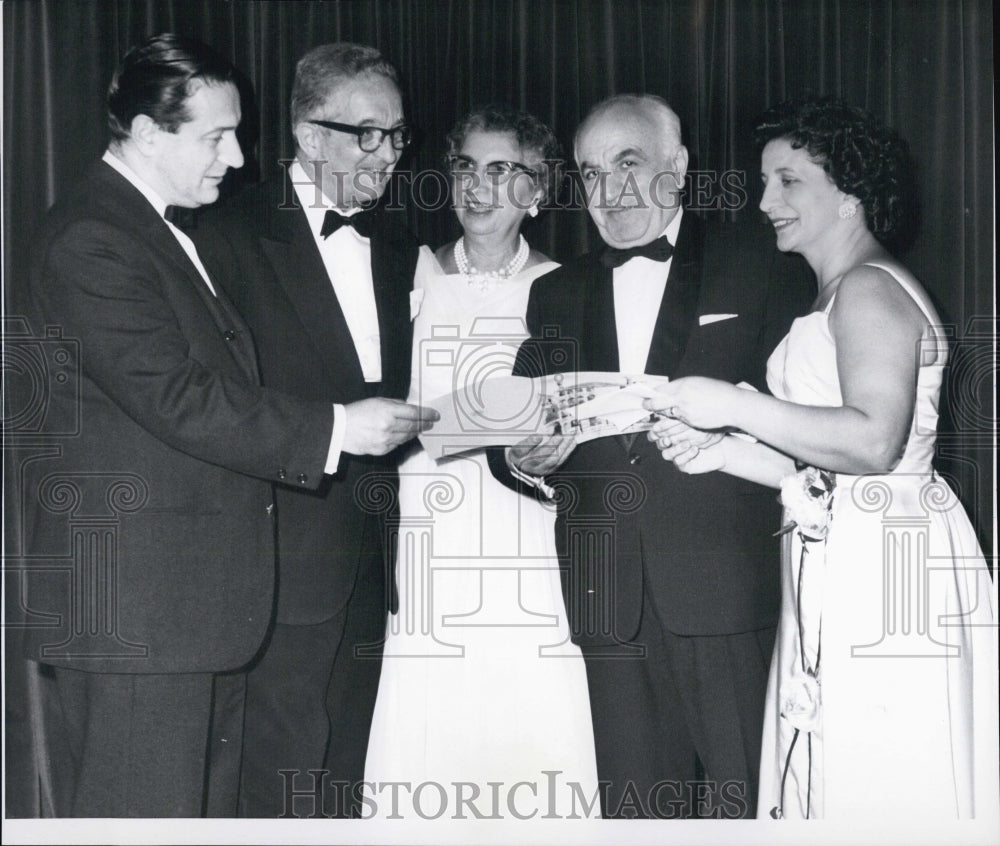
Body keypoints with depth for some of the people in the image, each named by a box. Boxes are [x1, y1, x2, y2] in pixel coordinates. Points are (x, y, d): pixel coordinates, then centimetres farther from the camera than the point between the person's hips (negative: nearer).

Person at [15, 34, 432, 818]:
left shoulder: (170, 233, 19)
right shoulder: (89, 240, -13)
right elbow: (176, 400, -20)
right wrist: (333, 428, -17)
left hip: (197, 602, 10)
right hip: (130, 604, -10)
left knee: (209, 805, 14)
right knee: (144, 810, -2)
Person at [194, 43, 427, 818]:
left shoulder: (397, 245, 15)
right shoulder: (235, 236, -6)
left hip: (369, 569, 6)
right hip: (287, 565, -6)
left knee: (347, 779, 14)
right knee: (283, 789, -2)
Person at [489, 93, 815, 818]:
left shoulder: (762, 267, 5)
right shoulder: (556, 294, 17)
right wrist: (524, 457, -8)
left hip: (726, 590, -3)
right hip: (610, 599, 3)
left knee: (742, 801, 2)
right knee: (634, 806, 8)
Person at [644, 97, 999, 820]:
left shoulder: (868, 288, -9)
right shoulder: (839, 297, 21)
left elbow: (874, 442, -23)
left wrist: (733, 405, -18)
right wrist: (725, 452, 7)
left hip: (882, 568, -10)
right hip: (835, 570, 10)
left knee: (879, 787, -3)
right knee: (830, 779, 10)